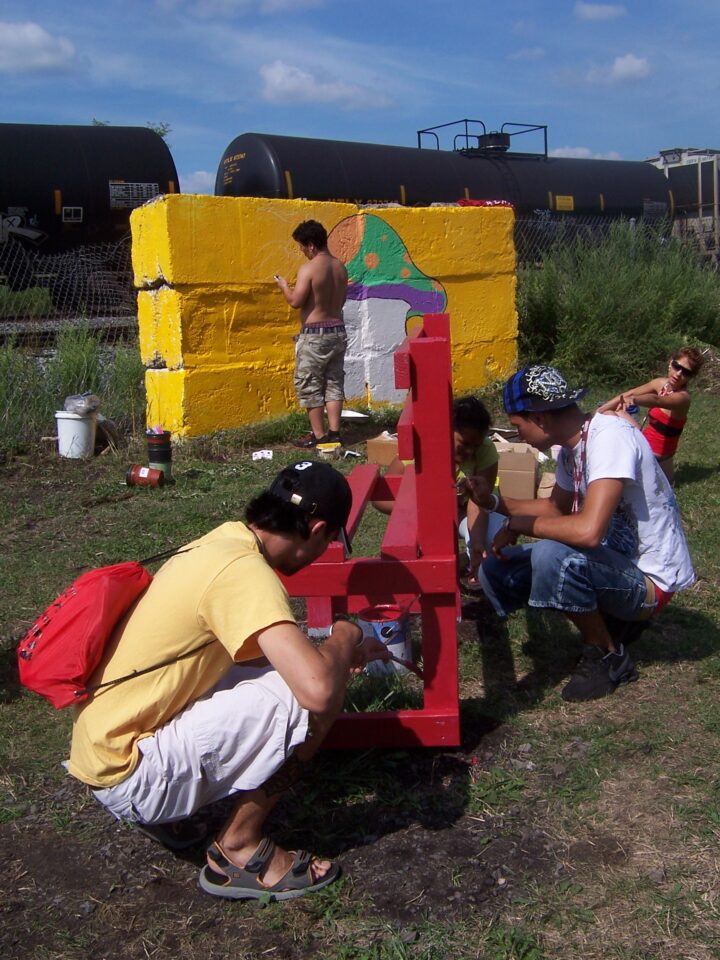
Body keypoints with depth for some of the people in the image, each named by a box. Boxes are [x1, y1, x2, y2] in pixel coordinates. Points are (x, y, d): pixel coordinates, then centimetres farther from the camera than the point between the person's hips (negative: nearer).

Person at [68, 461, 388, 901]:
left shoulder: (226, 539, 6)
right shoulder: (243, 569, -23)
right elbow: (318, 689, -33)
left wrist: (345, 651, 23)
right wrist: (344, 637, -11)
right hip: (128, 775, -10)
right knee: (313, 697, -19)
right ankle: (239, 852, 1)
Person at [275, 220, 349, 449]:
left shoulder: (308, 269, -15)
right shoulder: (340, 267, 7)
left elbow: (296, 301, -17)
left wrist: (284, 286, 1)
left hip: (314, 334, -7)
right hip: (338, 331, 7)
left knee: (309, 385, 3)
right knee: (334, 382, 12)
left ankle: (319, 435, 4)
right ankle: (334, 431, 11)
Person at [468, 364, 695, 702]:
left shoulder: (610, 437, -25)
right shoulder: (571, 446, 2)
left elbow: (589, 530, -37)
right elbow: (556, 508, 20)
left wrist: (516, 525, -22)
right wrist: (494, 502, 7)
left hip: (649, 580, -9)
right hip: (611, 563, 9)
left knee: (551, 554, -34)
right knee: (495, 571, 2)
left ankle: (608, 656, -8)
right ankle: (606, 621, 11)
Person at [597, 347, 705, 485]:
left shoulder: (683, 397, -20)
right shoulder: (662, 383, -1)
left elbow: (656, 400, -40)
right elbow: (628, 394, 3)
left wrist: (633, 399, -57)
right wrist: (600, 410, -4)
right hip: (644, 446, 7)